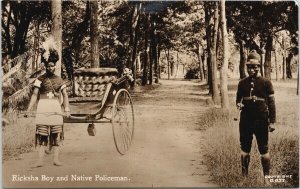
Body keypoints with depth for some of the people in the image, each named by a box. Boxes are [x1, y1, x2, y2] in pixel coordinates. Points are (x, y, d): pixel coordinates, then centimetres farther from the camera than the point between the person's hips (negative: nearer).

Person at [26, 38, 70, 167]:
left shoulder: (59, 80, 10)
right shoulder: (40, 79, 2)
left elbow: (65, 95, 13)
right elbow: (35, 95, -2)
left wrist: (67, 109, 2)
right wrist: (29, 109, -12)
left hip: (56, 110, 2)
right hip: (43, 110, -2)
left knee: (56, 136, 4)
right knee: (42, 136, -2)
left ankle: (56, 159, 11)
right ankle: (40, 160, -1)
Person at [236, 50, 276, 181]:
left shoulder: (266, 83, -4)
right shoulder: (242, 83, 5)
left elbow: (271, 102, -3)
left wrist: (272, 121, -8)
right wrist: (239, 104, -9)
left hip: (261, 121, -3)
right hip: (245, 121, 3)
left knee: (264, 150, 4)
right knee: (245, 149, 10)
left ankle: (266, 177, 13)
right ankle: (244, 175, 21)